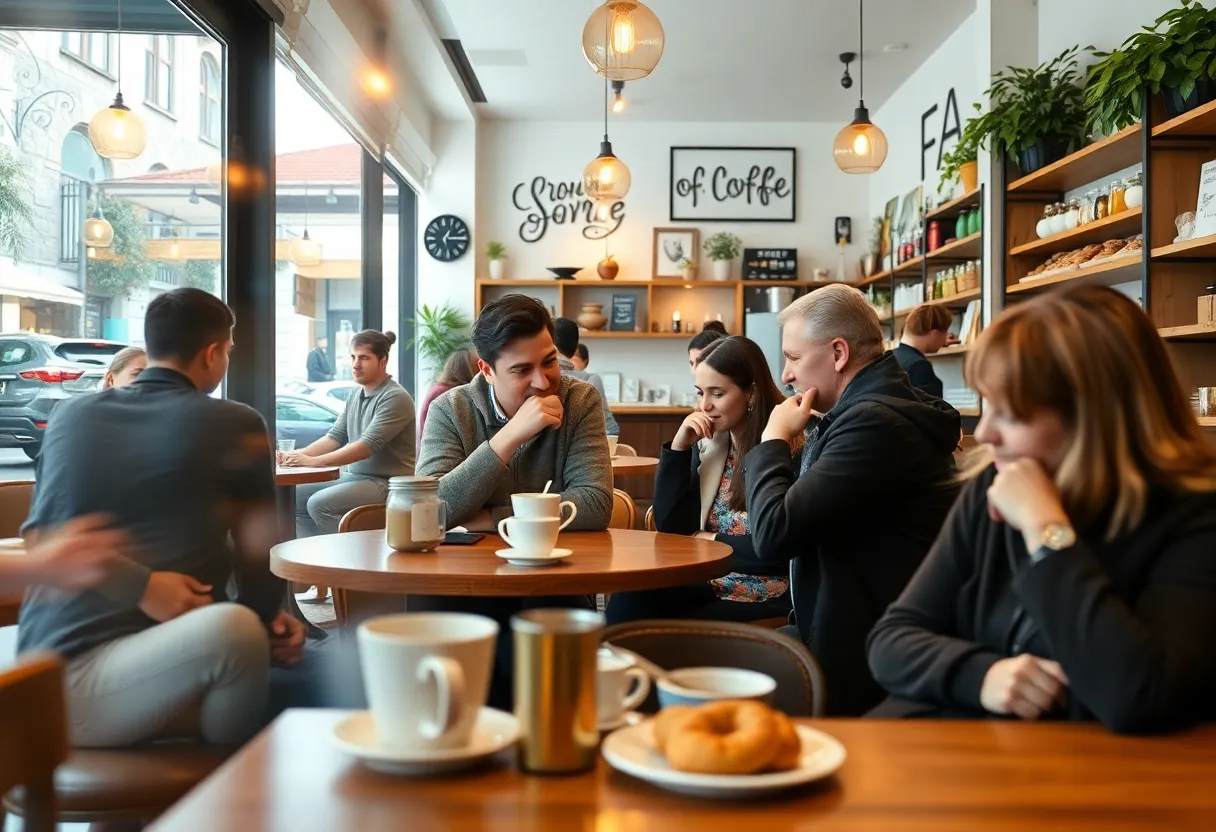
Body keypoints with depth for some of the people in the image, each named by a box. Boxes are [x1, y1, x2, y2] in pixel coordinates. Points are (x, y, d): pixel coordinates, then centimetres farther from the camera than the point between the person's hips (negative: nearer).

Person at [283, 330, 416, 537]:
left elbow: (367, 446, -24)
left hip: (386, 483, -9)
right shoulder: (354, 397, 11)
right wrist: (299, 455, -8)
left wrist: (313, 462, -26)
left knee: (319, 504, -24)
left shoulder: (395, 398, -16)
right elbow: (335, 436, 10)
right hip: (352, 476, 9)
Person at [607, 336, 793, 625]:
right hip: (709, 583, 5)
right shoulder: (707, 444, 7)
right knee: (628, 601, -22)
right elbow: (671, 527, 3)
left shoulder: (789, 448, -12)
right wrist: (679, 447, -5)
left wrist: (714, 541, -7)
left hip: (765, 598, -5)